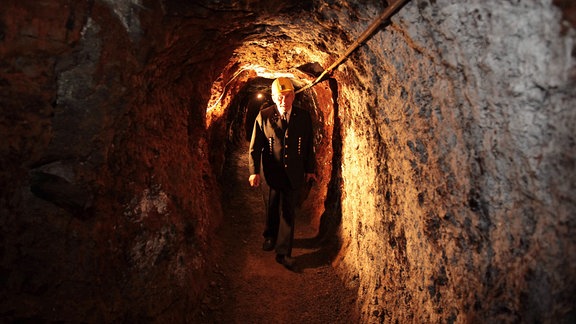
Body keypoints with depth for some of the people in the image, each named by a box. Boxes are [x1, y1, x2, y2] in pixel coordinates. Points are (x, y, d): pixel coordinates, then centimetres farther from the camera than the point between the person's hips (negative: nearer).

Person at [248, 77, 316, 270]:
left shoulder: (304, 117, -1)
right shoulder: (264, 116, -6)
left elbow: (309, 146, 7)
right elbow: (255, 146, -4)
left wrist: (310, 169, 9)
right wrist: (254, 171, -10)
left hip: (294, 173, 1)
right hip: (273, 172, -1)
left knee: (288, 212, 6)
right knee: (273, 207, 15)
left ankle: (283, 252, 16)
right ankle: (270, 236, 44)